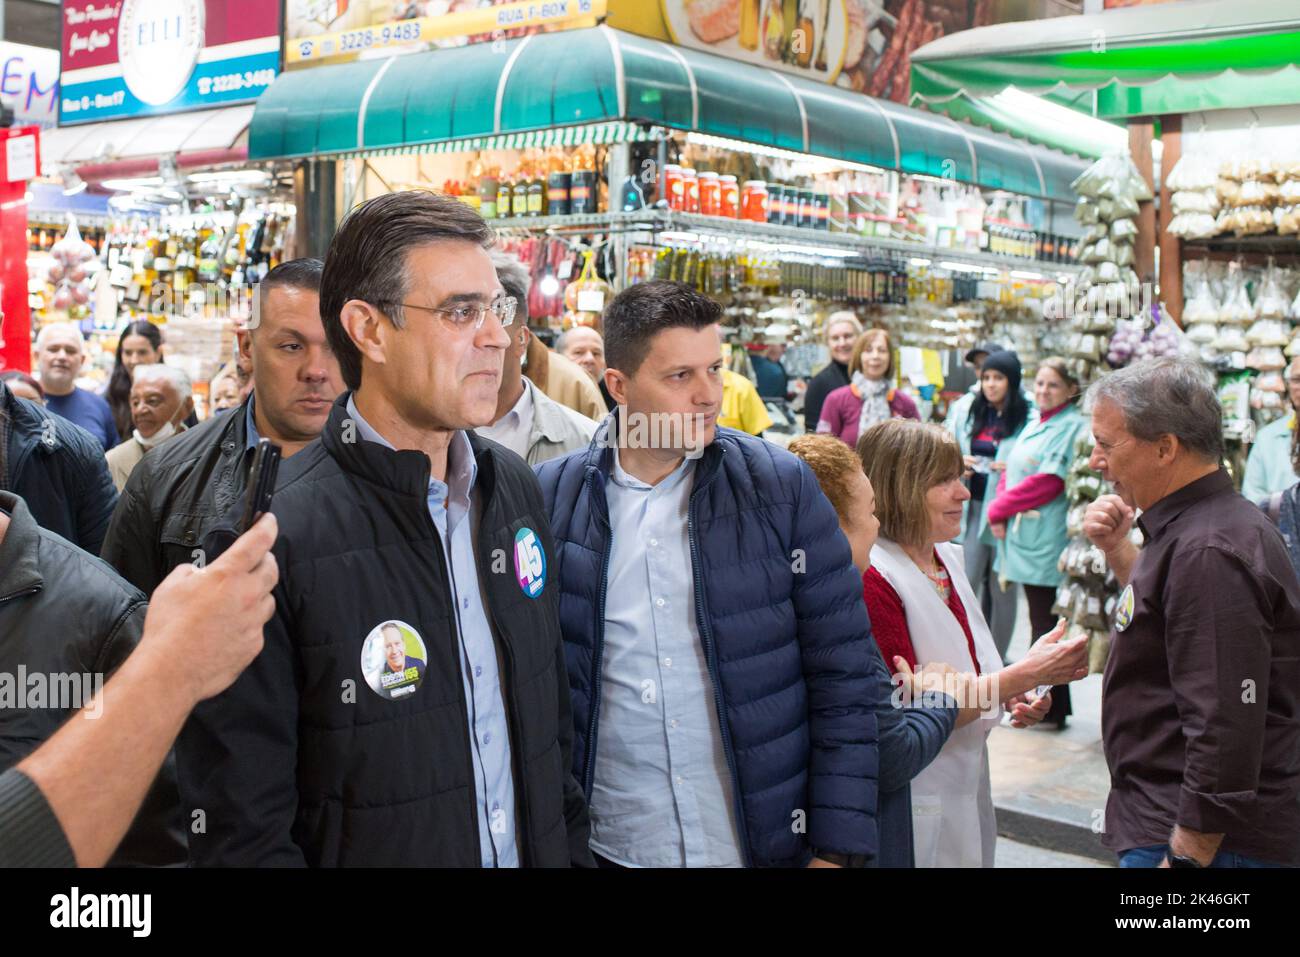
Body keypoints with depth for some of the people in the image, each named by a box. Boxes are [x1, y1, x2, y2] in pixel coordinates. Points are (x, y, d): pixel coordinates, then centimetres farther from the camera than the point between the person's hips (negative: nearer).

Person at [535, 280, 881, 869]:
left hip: (764, 841, 0)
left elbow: (842, 676, -4)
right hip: (608, 846, 1)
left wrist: (838, 848, -7)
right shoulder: (550, 495, -3)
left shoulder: (782, 484, -4)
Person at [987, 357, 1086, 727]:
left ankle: (1051, 709, 5)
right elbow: (1010, 471, 18)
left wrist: (1000, 507, -8)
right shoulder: (1034, 426, 17)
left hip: (1048, 541, -8)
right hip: (1023, 537, 8)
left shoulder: (1072, 427, -11)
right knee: (1039, 621, 14)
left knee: (1046, 625, -3)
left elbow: (1047, 482, -16)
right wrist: (1001, 511, -1)